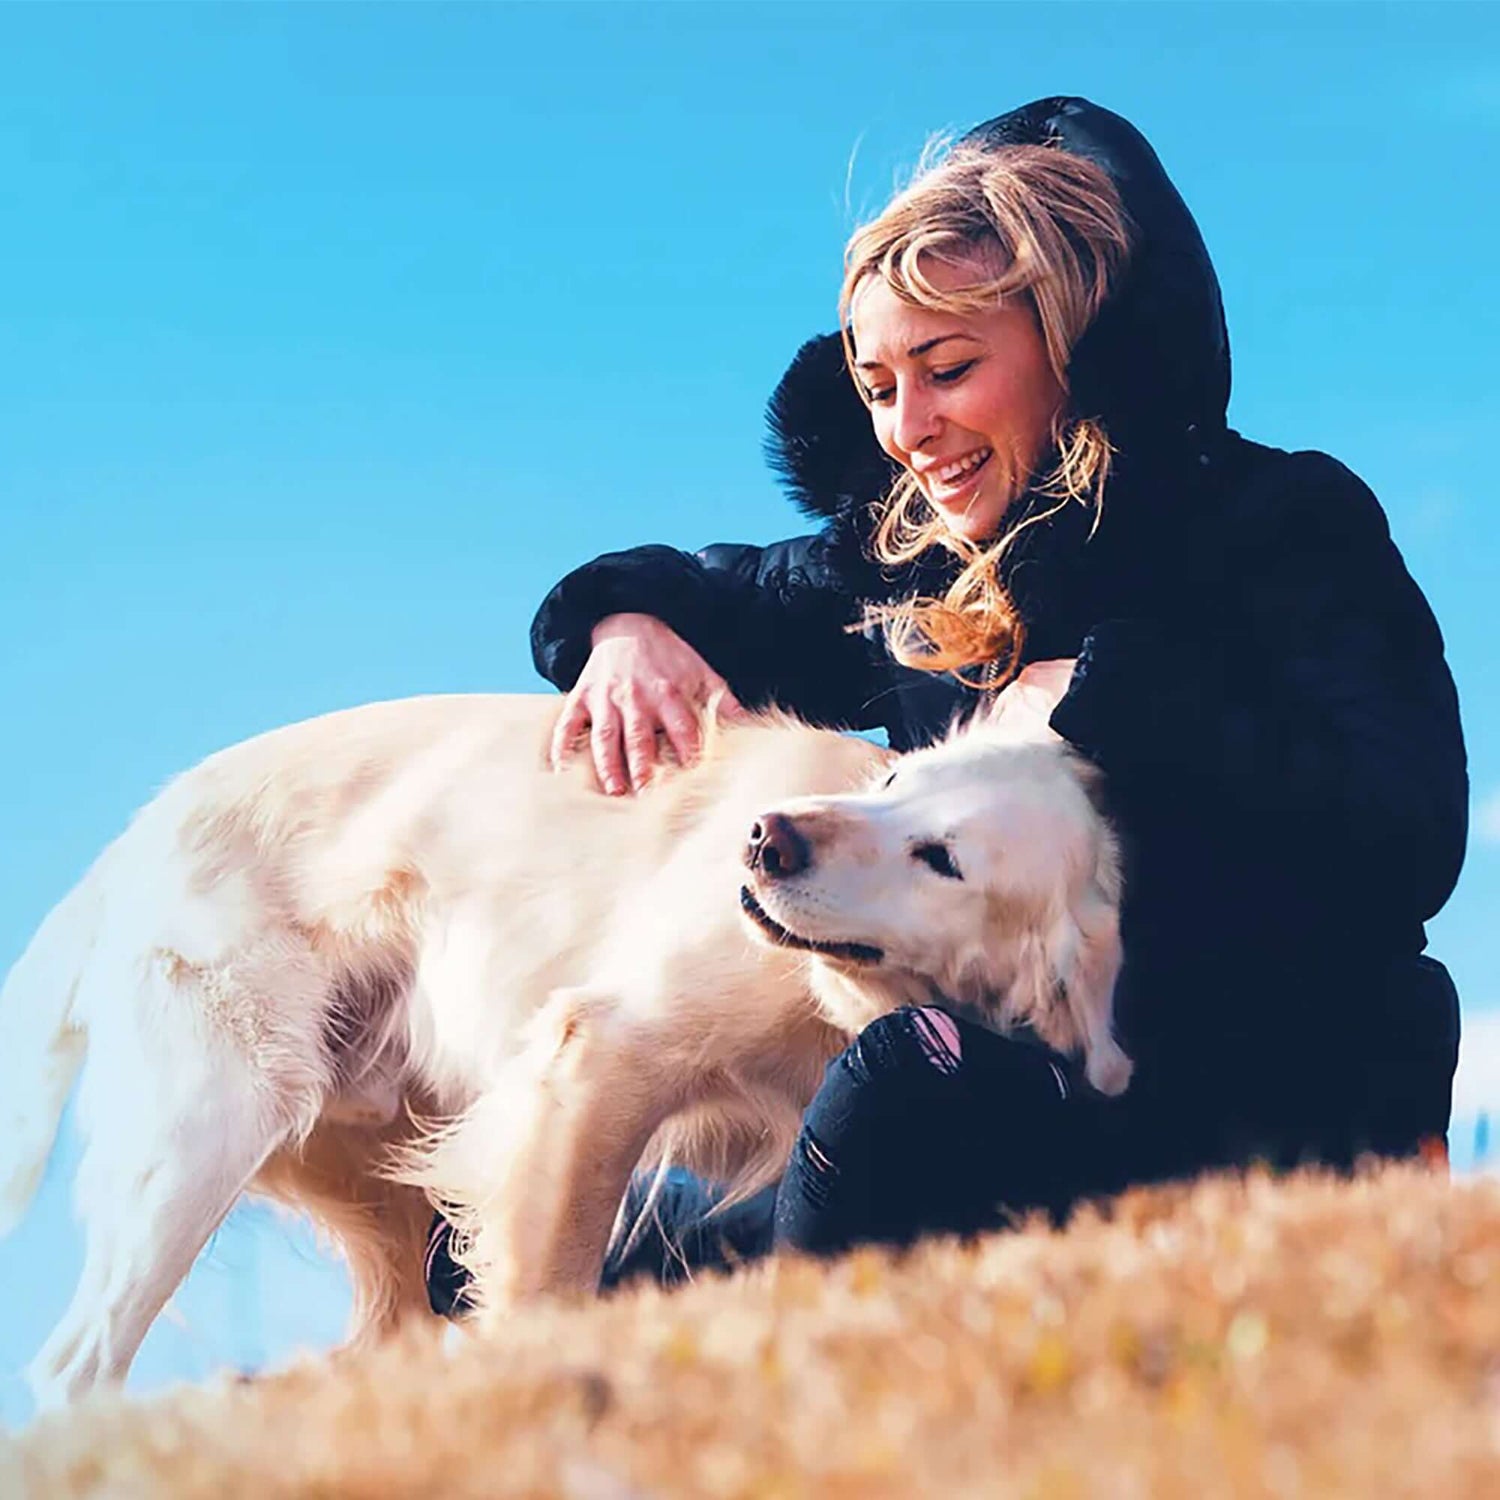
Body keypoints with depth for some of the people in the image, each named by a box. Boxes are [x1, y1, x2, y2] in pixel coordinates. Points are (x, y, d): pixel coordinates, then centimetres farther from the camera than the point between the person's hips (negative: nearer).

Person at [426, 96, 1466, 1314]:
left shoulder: (1287, 529, -8)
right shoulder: (909, 568, 8)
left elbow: (1403, 843, -24)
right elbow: (702, 590, 23)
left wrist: (1098, 698, -21)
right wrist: (630, 623, -2)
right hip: (1014, 1109, 6)